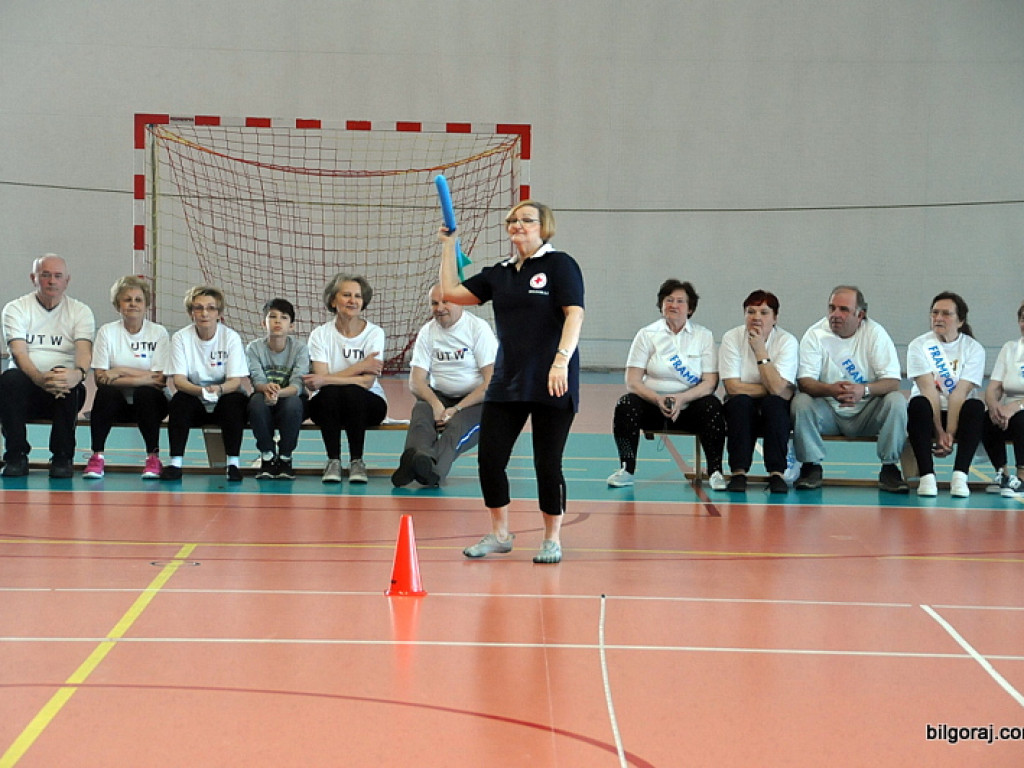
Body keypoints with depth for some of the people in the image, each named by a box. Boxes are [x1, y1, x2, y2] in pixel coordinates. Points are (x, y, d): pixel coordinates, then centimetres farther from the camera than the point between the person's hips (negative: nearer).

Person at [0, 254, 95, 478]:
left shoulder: (80, 311, 8)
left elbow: (84, 351, -10)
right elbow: (19, 352, -11)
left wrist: (78, 373, -36)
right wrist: (39, 378, -33)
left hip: (67, 388, 0)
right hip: (27, 387, 0)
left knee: (67, 381, -34)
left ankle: (62, 457, -19)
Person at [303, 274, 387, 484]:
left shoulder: (374, 333, -6)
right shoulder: (320, 334, -2)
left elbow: (367, 382, -17)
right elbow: (321, 376, -14)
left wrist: (325, 380, -26)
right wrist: (360, 367, -19)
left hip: (366, 405, -1)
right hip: (327, 405, 1)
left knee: (352, 392, -34)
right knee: (330, 392, -33)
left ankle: (357, 461, -19)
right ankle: (333, 461, -22)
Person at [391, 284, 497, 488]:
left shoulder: (478, 328, -4)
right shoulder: (427, 332, 9)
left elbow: (491, 381, -11)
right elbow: (415, 381, 3)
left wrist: (457, 409, -19)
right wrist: (435, 404, -19)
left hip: (476, 402, -4)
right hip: (440, 397, 4)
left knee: (457, 426, -35)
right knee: (421, 411, -30)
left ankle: (434, 467, -63)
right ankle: (418, 458, -60)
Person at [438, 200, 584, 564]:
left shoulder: (560, 264, -3)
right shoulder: (499, 273, 14)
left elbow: (575, 314, -12)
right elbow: (451, 292, 16)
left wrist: (562, 360, -23)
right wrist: (448, 246, 15)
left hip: (551, 385, -6)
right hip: (506, 382, 6)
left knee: (547, 465, 0)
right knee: (489, 459, 3)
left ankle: (552, 540, 17)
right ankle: (499, 535, 22)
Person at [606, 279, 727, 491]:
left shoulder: (704, 336, 4)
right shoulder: (646, 335, 4)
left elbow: (710, 382, -4)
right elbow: (632, 382, -3)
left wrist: (681, 398, -21)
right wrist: (658, 399, -22)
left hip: (689, 408, 0)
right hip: (652, 408, 0)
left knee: (712, 406, -30)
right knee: (626, 404, -28)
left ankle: (715, 472, -21)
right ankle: (626, 469, -18)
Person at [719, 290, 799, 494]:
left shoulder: (787, 341, -9)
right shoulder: (732, 338, -6)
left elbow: (778, 388, -22)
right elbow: (732, 386, -15)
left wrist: (760, 351, -23)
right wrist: (770, 390, -15)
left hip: (776, 411, 0)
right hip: (741, 411, 0)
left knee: (773, 403, -32)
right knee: (740, 401, -31)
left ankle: (776, 473, -27)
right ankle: (738, 473, -28)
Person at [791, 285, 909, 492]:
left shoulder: (875, 333, -7)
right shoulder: (815, 334, -6)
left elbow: (892, 382, -14)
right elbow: (804, 380, -15)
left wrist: (864, 390, -36)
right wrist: (830, 390, -38)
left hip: (867, 413, 0)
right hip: (828, 412, 0)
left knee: (897, 401, -26)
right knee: (800, 402, -27)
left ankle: (889, 469, -12)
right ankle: (811, 467, -10)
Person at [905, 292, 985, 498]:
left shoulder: (974, 349, -1)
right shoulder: (919, 345, -1)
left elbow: (960, 392, -13)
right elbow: (929, 390, -12)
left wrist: (949, 434, -23)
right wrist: (939, 432, -22)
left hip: (958, 414, 0)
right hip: (930, 414, 0)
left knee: (976, 407, -31)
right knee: (918, 403, -33)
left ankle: (960, 474, -36)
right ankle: (926, 475, -35)